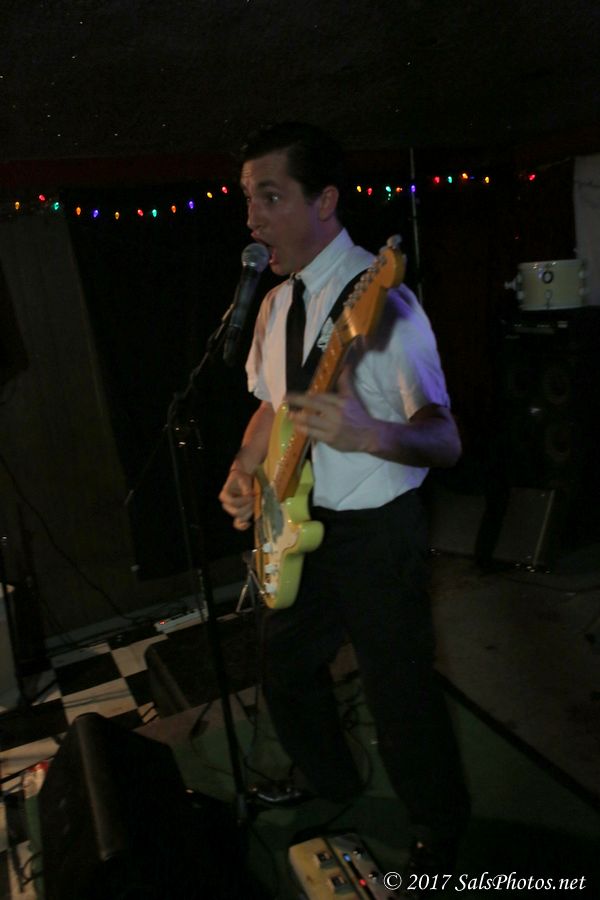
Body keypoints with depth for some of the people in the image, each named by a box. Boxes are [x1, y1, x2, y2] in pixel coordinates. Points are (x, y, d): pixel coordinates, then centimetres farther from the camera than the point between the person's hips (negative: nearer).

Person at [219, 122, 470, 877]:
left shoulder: (379, 298, -20)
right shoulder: (276, 301, 6)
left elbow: (445, 440, -26)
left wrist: (369, 434, -47)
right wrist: (244, 471, 0)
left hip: (374, 535, -8)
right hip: (298, 527, 8)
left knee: (398, 697, 7)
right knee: (285, 670, 24)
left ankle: (441, 831, 40)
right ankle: (330, 782, 53)